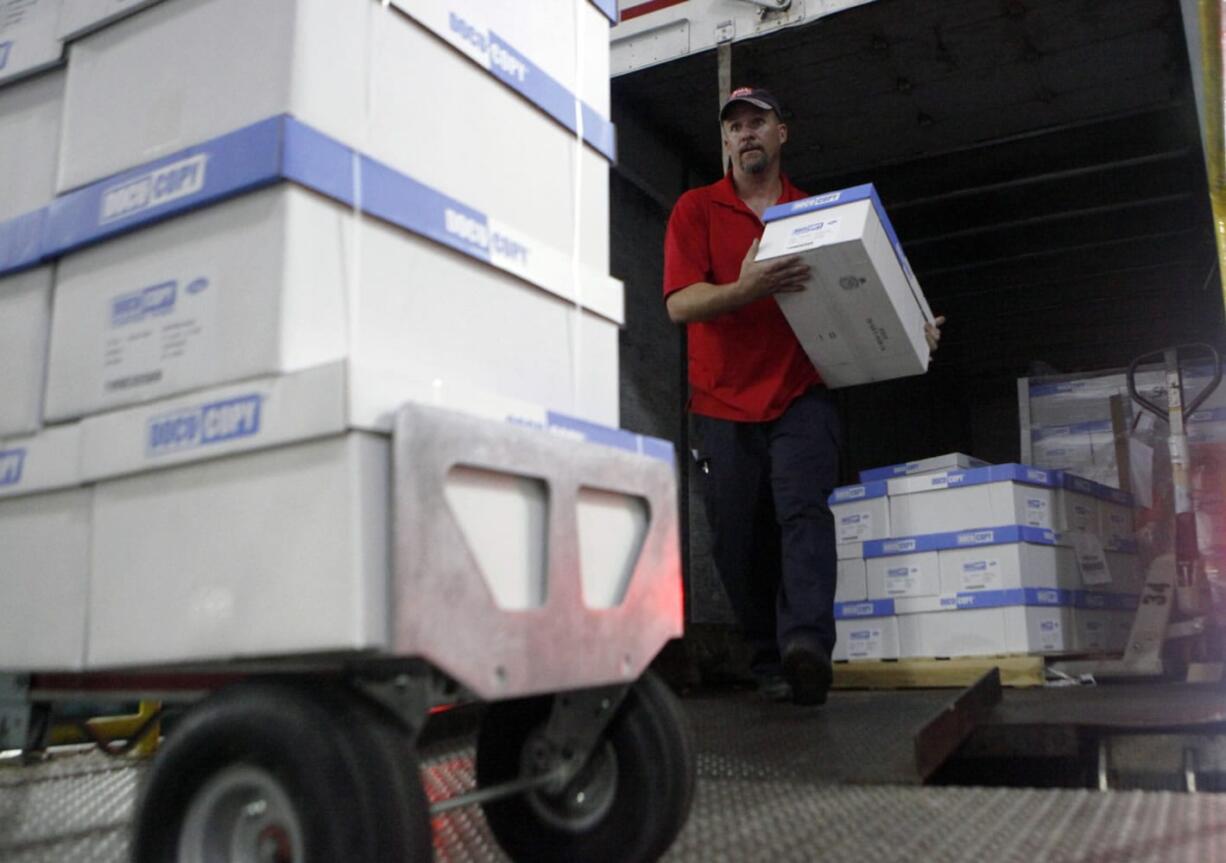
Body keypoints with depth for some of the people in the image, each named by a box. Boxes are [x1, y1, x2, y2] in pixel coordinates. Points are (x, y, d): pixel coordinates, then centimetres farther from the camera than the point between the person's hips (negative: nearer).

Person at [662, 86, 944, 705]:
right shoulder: (696, 209, 7)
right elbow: (679, 303, -7)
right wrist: (744, 291, -25)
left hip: (801, 397, 1)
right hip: (723, 405, 0)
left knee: (803, 508, -21)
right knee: (738, 543, 2)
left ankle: (807, 643, -30)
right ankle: (768, 660, 15)